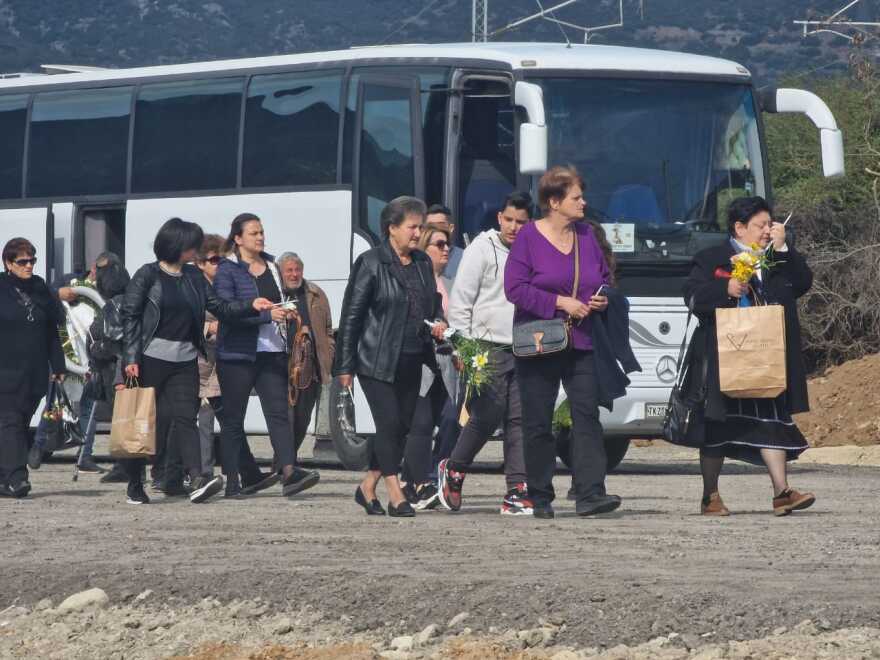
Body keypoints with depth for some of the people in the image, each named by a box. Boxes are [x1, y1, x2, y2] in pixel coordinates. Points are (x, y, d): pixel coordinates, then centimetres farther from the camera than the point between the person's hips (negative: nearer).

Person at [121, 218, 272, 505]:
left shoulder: (194, 277, 13)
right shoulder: (148, 275, -3)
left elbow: (219, 307, 10)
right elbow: (130, 316, -7)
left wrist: (250, 305, -6)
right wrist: (131, 358, -14)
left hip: (184, 360, 4)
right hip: (151, 359, -4)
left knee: (185, 417, -8)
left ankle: (198, 480, -22)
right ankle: (134, 484, 12)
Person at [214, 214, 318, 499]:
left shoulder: (271, 266, 15)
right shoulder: (228, 270, -5)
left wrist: (286, 311, 5)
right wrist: (268, 314, -23)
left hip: (272, 351, 5)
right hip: (237, 354, -5)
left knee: (278, 410, -9)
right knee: (233, 419, 3)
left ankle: (289, 472, -22)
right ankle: (232, 481, 7)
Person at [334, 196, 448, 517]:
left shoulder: (422, 263, 12)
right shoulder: (371, 263, -6)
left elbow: (433, 303, 27)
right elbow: (351, 315, -6)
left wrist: (438, 322, 2)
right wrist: (345, 366, -9)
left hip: (411, 361, 6)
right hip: (377, 360, -6)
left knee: (401, 426, 7)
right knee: (390, 423, -11)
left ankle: (368, 486, 20)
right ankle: (395, 496, -9)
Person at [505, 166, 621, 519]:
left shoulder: (587, 234, 9)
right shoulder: (529, 237, -6)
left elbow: (604, 276, 22)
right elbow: (515, 288, -13)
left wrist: (601, 299, 0)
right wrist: (560, 302, -17)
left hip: (579, 343, 4)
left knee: (587, 413, -10)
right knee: (538, 422, 3)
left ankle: (590, 493, -16)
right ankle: (540, 498, 12)